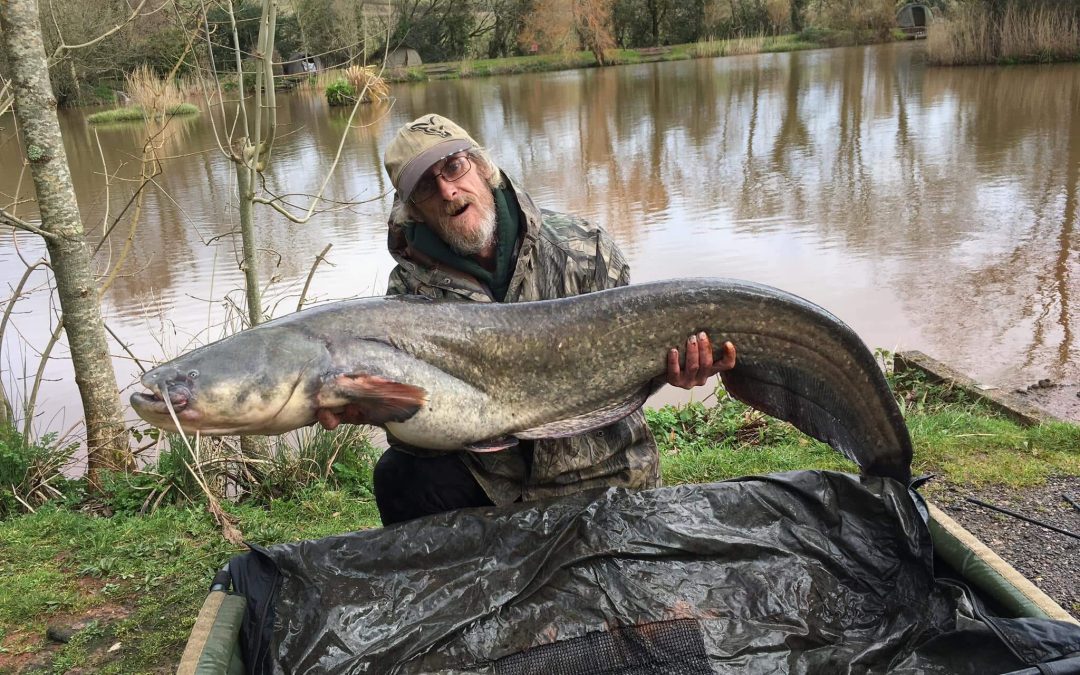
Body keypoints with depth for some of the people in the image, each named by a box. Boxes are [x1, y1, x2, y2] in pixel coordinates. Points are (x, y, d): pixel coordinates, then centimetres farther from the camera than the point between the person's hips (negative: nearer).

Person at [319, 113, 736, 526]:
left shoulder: (583, 248, -9)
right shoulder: (412, 289, -6)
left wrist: (670, 367, -25)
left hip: (602, 477, 0)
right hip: (488, 475, 0)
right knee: (402, 476, -23)